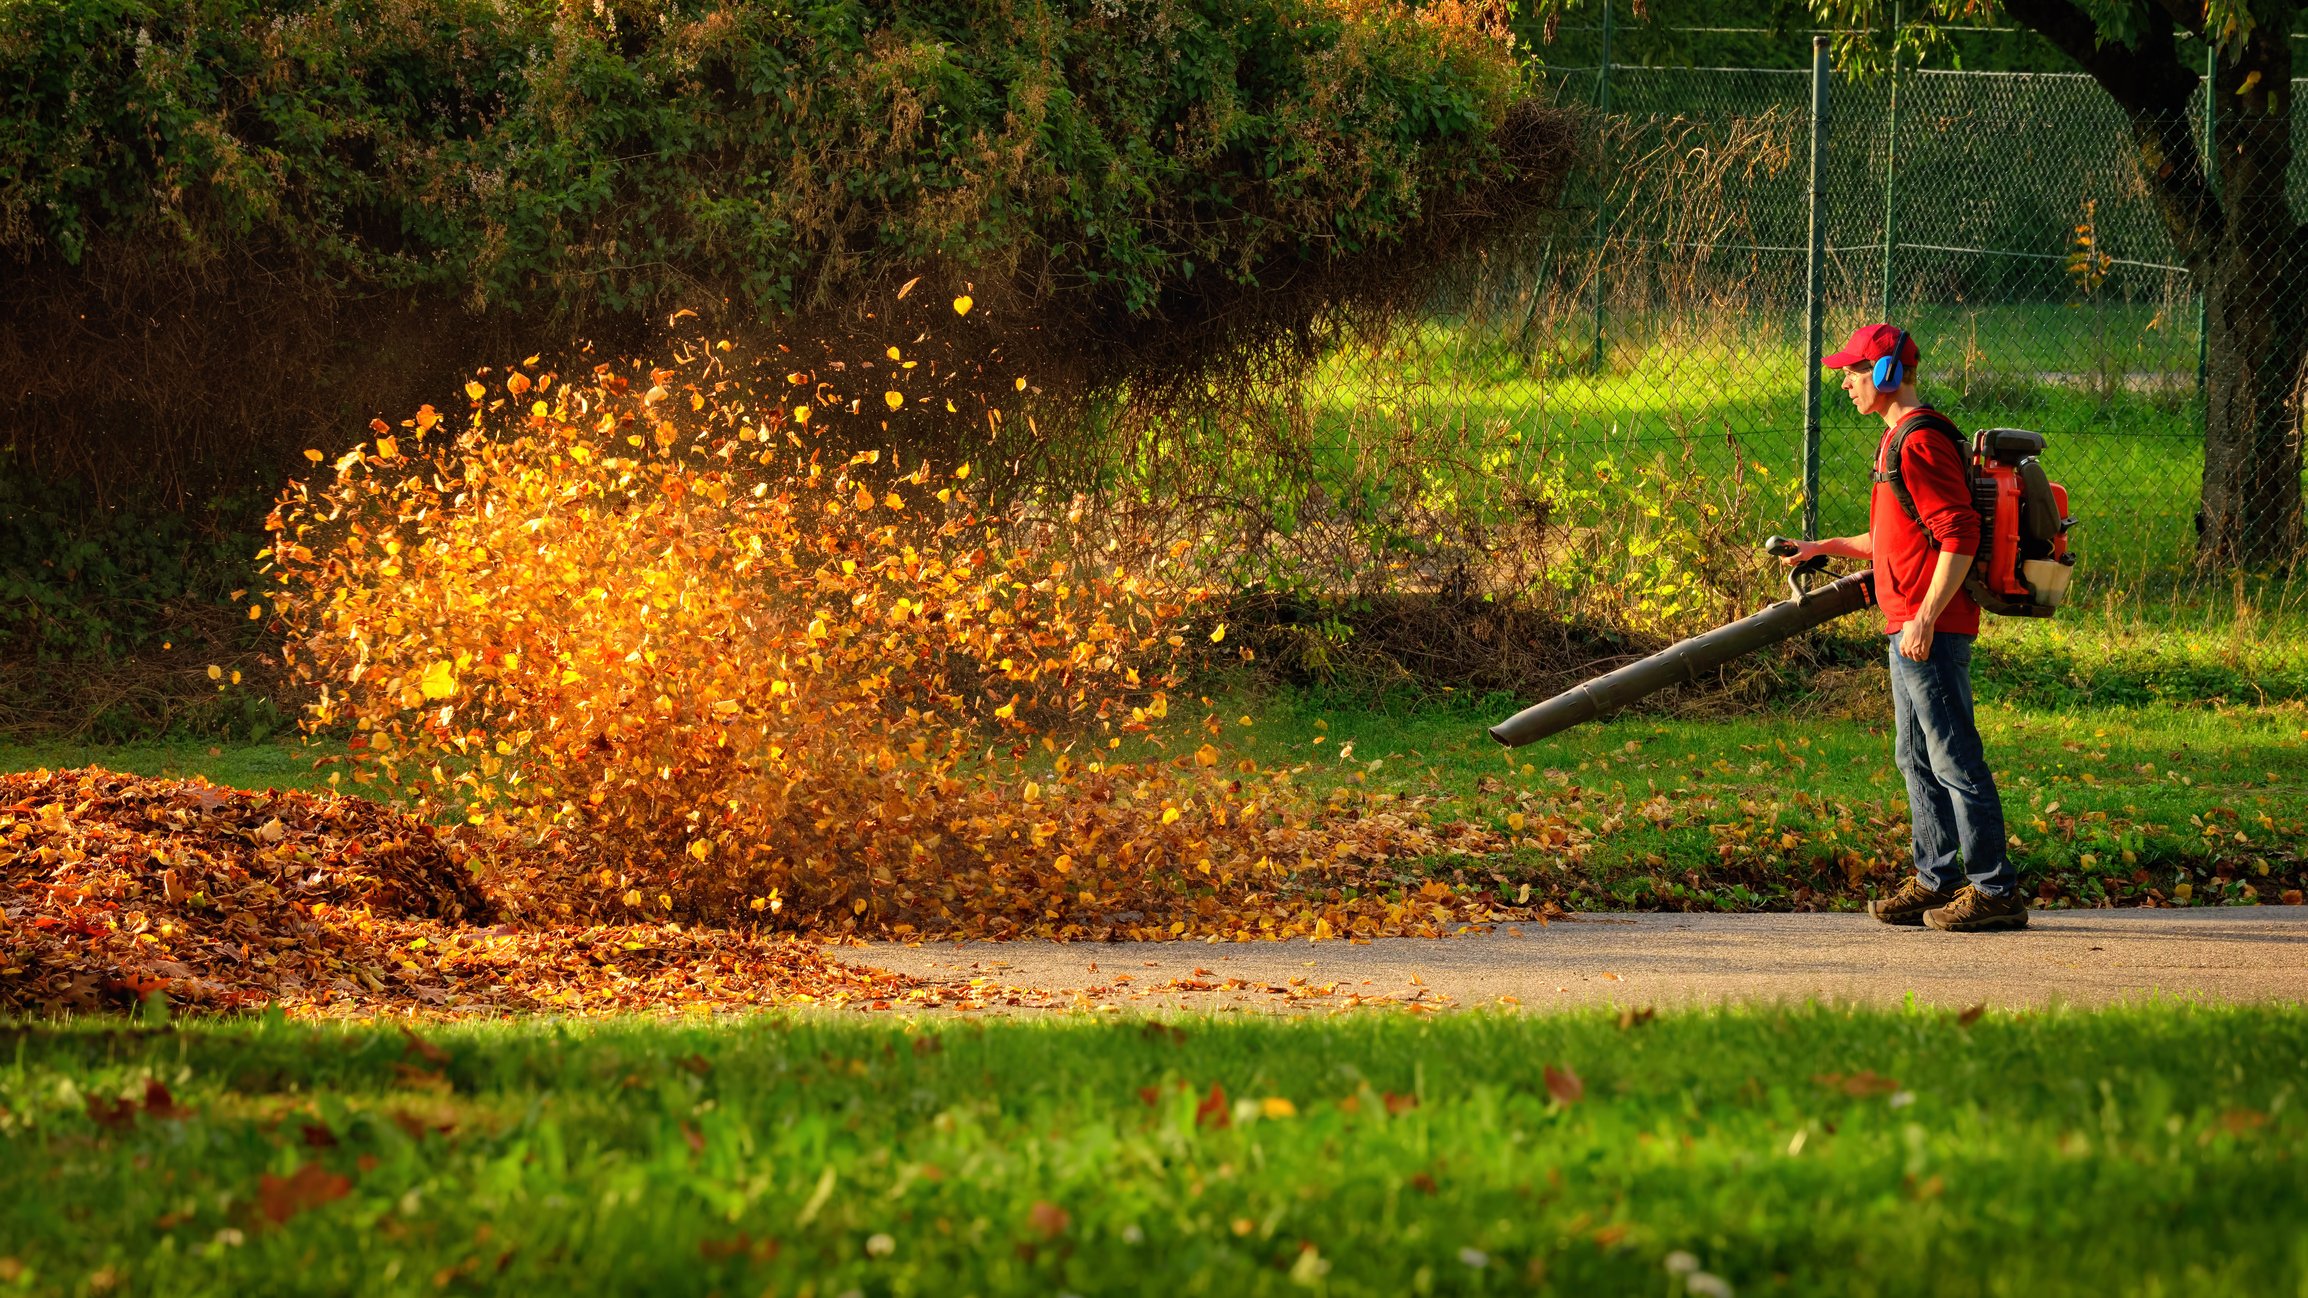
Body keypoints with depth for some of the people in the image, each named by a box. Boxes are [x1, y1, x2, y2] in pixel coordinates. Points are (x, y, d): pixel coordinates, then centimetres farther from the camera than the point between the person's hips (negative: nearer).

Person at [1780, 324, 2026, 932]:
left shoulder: (1920, 442, -16)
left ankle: (1995, 890, -7)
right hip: (1909, 627, 11)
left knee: (1953, 759, -8)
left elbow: (1959, 535, -22)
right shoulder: (1899, 441, 18)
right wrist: (1825, 548, 23)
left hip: (1931, 631, -11)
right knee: (1917, 757, 15)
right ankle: (1937, 881, 21)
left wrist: (1925, 619, -24)